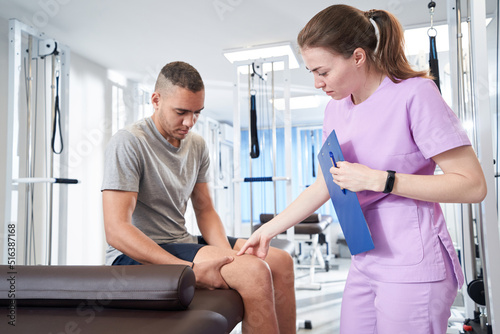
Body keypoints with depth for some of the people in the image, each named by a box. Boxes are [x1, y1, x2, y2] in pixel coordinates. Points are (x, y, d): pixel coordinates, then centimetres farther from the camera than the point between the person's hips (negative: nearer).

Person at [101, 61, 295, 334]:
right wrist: (192, 269, -29)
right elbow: (116, 231, -22)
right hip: (136, 256, -7)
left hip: (181, 244, 8)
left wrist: (227, 255, -10)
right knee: (254, 271, -26)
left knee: (281, 261, -2)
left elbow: (205, 210, 11)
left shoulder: (197, 145, 8)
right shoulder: (128, 143, -15)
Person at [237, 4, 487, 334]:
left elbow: (473, 185, -14)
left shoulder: (414, 94, -13)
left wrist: (378, 180, -20)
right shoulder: (335, 110, 8)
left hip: (413, 266, -6)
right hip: (365, 263, 7)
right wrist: (268, 230, 11)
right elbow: (324, 186, 14)